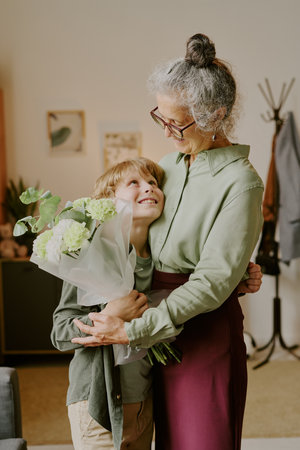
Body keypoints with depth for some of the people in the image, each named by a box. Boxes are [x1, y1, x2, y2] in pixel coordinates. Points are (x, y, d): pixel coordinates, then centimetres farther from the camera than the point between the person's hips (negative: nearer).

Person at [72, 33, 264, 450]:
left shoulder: (240, 183, -17)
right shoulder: (172, 162, 5)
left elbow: (213, 282, -20)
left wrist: (133, 330, -21)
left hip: (205, 332, -6)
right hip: (161, 326, 6)